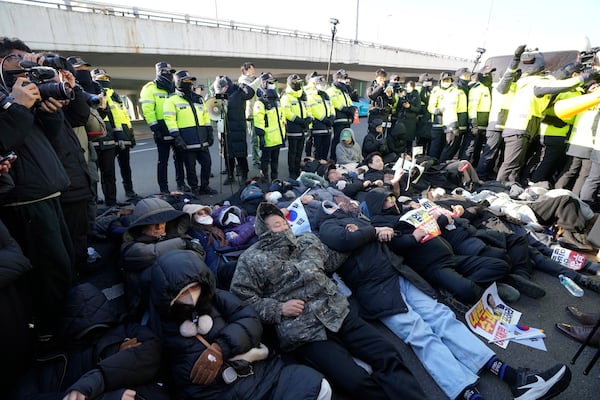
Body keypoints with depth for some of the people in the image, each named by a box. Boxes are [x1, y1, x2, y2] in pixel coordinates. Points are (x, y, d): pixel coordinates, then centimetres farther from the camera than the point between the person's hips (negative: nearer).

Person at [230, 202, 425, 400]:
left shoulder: (308, 239, 17)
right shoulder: (251, 259, 1)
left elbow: (332, 260, 31)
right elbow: (242, 298, -4)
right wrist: (278, 308, -13)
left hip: (338, 311, 6)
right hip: (303, 330, -5)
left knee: (388, 356, -6)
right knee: (358, 382, -18)